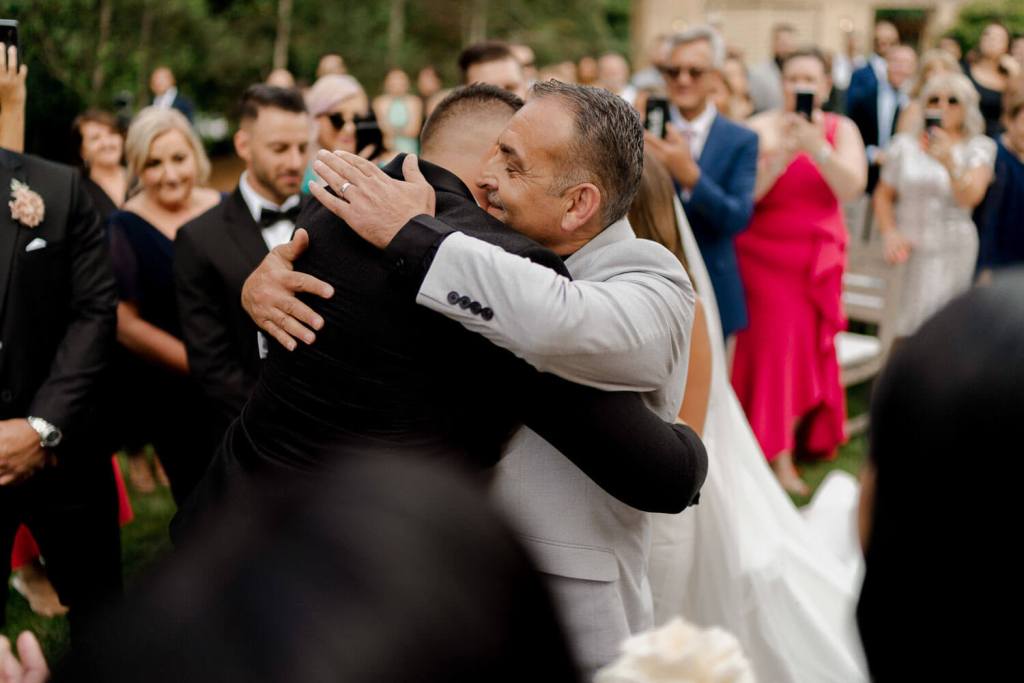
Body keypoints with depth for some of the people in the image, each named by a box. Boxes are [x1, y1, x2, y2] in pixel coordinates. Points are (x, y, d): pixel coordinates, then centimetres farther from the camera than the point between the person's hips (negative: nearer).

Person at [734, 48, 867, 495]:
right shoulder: (760, 129, -7)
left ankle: (806, 435, 31)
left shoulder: (841, 129, 1)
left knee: (810, 347, 11)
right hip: (765, 254, -3)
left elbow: (852, 187, -14)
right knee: (776, 345, -6)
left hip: (820, 257, 3)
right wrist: (782, 156, -27)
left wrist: (817, 148, -27)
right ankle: (779, 457, 1)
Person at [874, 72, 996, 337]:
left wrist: (949, 162, -31)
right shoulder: (905, 143, 5)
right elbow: (883, 195, 10)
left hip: (951, 249, -1)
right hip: (906, 246, 1)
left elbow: (971, 196, -15)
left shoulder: (979, 147, 1)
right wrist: (889, 233, -6)